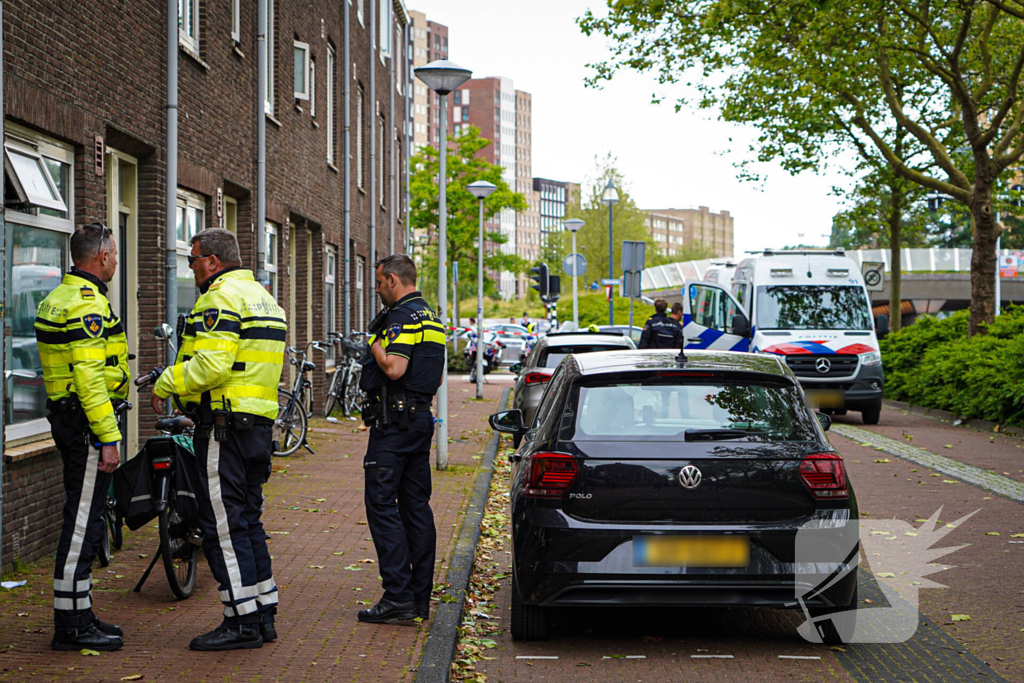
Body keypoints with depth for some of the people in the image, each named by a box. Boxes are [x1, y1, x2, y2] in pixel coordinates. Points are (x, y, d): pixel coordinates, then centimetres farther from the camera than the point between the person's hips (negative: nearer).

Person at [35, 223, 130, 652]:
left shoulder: (56, 299, 16)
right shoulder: (87, 303, -16)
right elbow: (89, 376, -23)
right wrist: (108, 437, -23)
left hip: (65, 415, 11)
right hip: (87, 421, -11)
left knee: (84, 520, 16)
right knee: (83, 523, -7)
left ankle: (79, 614, 23)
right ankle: (71, 627, -3)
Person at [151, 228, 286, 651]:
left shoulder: (221, 298, -12)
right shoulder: (262, 296, 19)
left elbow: (212, 364, -23)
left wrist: (166, 384, -9)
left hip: (224, 426, -10)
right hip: (259, 424, 10)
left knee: (224, 524, -5)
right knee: (247, 520, 15)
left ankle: (243, 621, -3)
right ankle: (264, 613, 18)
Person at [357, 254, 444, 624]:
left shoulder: (402, 317, -13)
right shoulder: (430, 318, 18)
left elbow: (394, 368, -25)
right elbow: (437, 376, 24)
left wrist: (375, 344, -8)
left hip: (395, 422, -10)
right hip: (422, 418, 10)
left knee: (381, 503, -8)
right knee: (416, 506, 10)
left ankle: (398, 596, -13)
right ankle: (420, 597, 12)